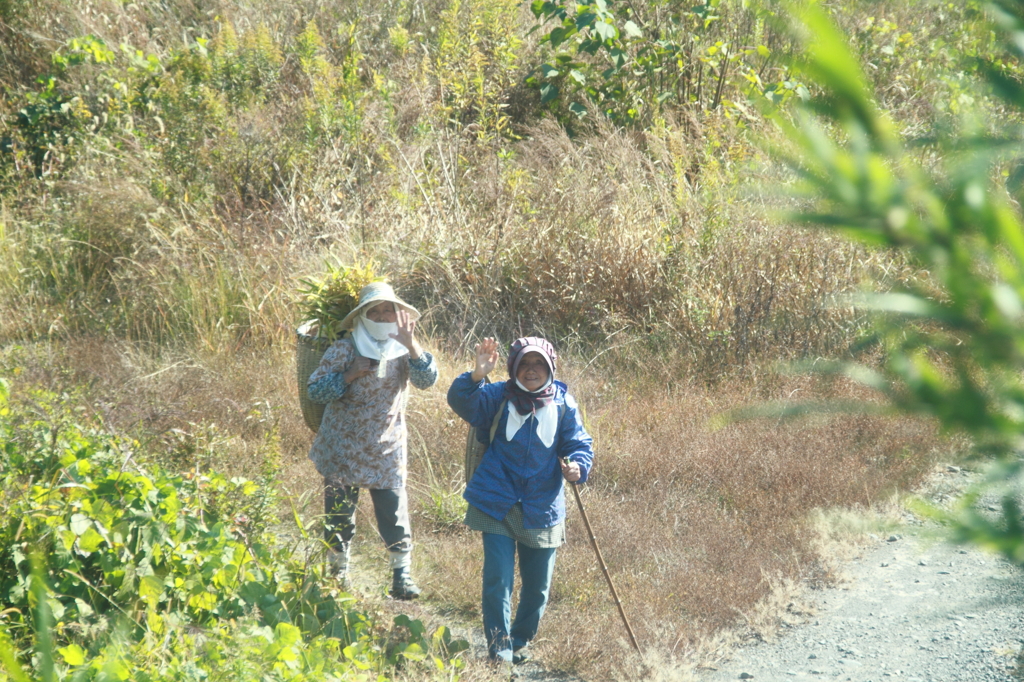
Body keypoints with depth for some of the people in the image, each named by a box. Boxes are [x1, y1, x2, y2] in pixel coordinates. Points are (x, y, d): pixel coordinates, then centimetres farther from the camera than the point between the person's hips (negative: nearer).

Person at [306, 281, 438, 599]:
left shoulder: (403, 352, -2)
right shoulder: (344, 350, -8)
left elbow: (427, 380, -21)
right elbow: (314, 391, -10)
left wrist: (411, 345, -35)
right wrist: (349, 375, -23)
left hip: (386, 454, 1)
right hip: (342, 451, -1)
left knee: (395, 515, -2)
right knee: (339, 516, 9)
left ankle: (402, 575, 8)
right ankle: (338, 573, 24)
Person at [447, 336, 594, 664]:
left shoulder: (562, 403, -1)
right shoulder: (498, 396, -6)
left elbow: (580, 444, 2)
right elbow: (461, 402, -20)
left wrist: (578, 466, -20)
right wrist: (477, 375, -38)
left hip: (542, 510, 2)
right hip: (497, 504, -2)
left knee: (538, 584, 13)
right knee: (497, 578, -8)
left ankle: (521, 641, 35)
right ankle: (499, 647, 3)